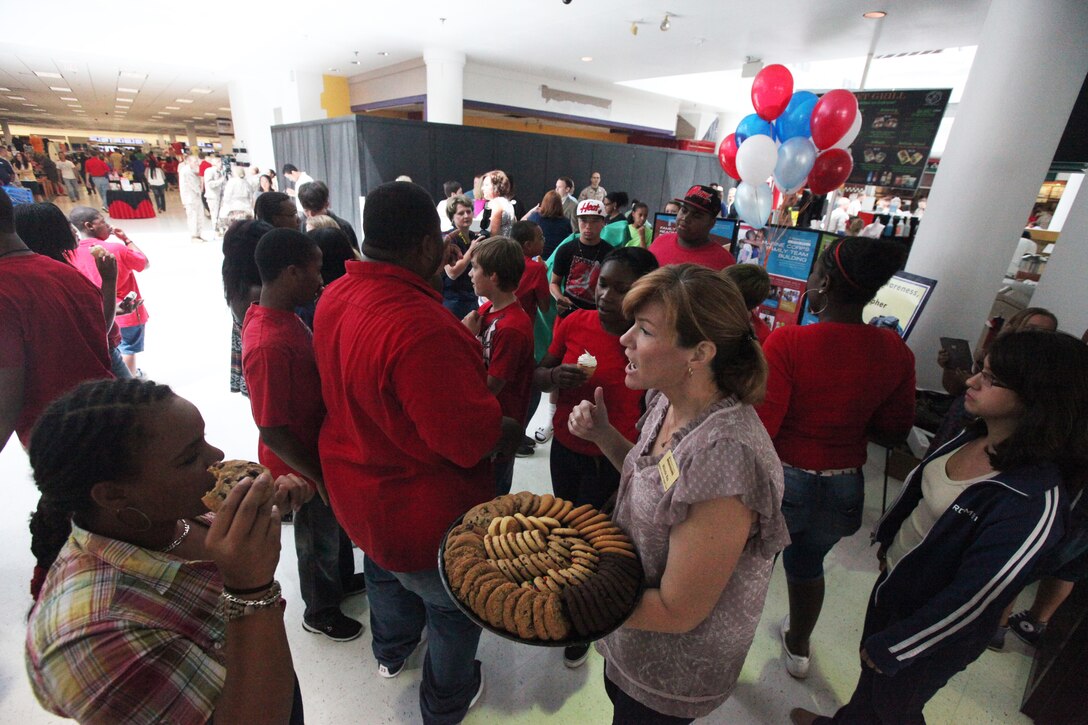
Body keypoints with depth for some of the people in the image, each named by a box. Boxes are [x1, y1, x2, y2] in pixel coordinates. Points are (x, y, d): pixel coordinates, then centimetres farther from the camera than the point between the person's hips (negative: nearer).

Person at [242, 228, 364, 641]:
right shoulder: (268, 345, -34)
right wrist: (319, 478, -20)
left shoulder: (281, 316, -5)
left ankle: (343, 579, 56)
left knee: (338, 524, 29)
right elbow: (272, 432, -28)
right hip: (304, 466, -8)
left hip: (322, 447, 8)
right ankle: (320, 612, 45)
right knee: (319, 538, 17)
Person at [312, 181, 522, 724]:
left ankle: (390, 652, 65)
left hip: (357, 490, 9)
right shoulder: (421, 328, -39)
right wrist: (511, 430, -12)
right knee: (455, 606, 22)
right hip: (423, 512, -8)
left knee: (386, 571, 35)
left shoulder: (335, 297, -9)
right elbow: (473, 438, -33)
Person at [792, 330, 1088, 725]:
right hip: (894, 579, 6)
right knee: (871, 674, 31)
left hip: (932, 628, -6)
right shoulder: (974, 436, -11)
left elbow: (972, 599, -27)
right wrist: (888, 538, 17)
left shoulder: (1035, 502, -33)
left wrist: (892, 648, -16)